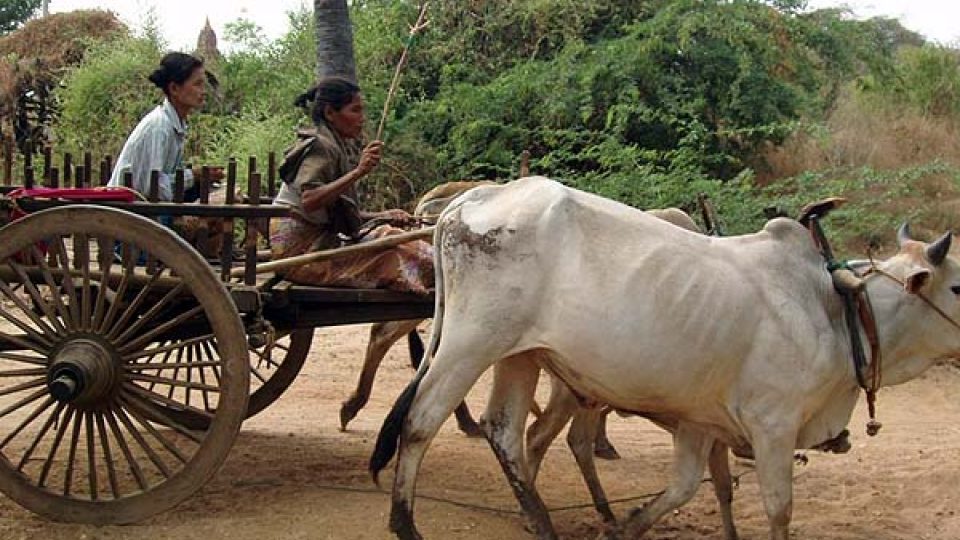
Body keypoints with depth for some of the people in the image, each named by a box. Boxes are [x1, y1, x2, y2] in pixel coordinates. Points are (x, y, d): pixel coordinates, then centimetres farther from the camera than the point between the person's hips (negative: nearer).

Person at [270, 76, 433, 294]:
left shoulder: (342, 146, 15)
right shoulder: (318, 146, -14)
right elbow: (309, 201, -29)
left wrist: (384, 216, 3)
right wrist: (358, 172, -32)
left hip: (321, 240, 9)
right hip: (300, 248, -9)